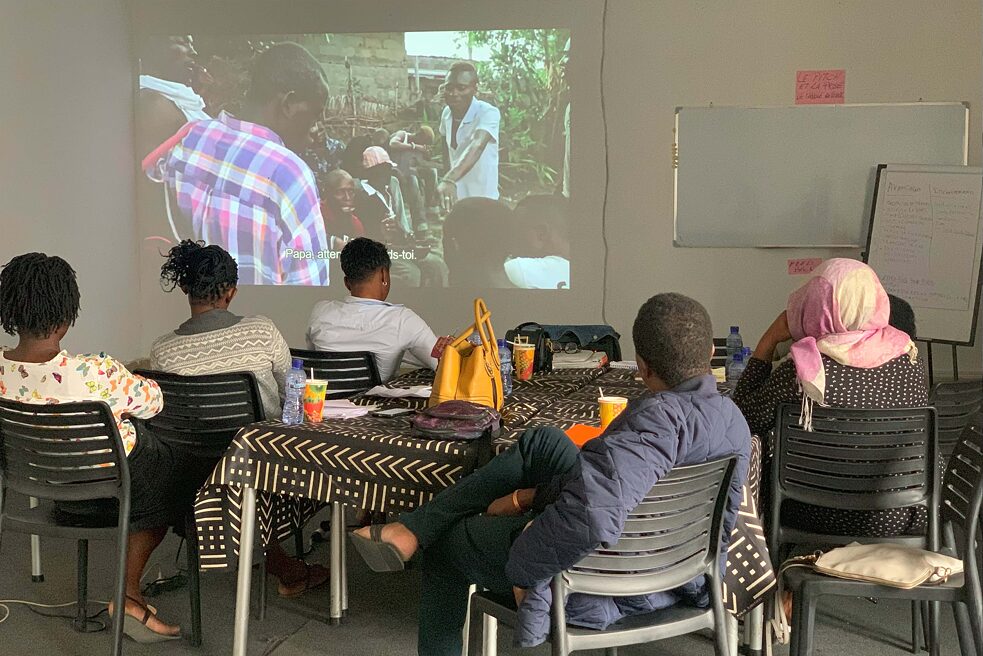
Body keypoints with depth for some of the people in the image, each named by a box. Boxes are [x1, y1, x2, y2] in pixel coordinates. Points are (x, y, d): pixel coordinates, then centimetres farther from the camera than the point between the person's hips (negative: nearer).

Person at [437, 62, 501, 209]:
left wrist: (450, 179, -60)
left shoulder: (489, 113, -24)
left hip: (482, 200, -6)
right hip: (456, 198, 6)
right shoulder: (446, 112, -3)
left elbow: (476, 146, -43)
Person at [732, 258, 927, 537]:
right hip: (903, 520, 3)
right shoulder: (911, 363, -9)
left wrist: (768, 342, -5)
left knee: (763, 466, 23)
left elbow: (743, 420, -7)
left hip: (819, 521, -2)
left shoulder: (798, 373, -22)